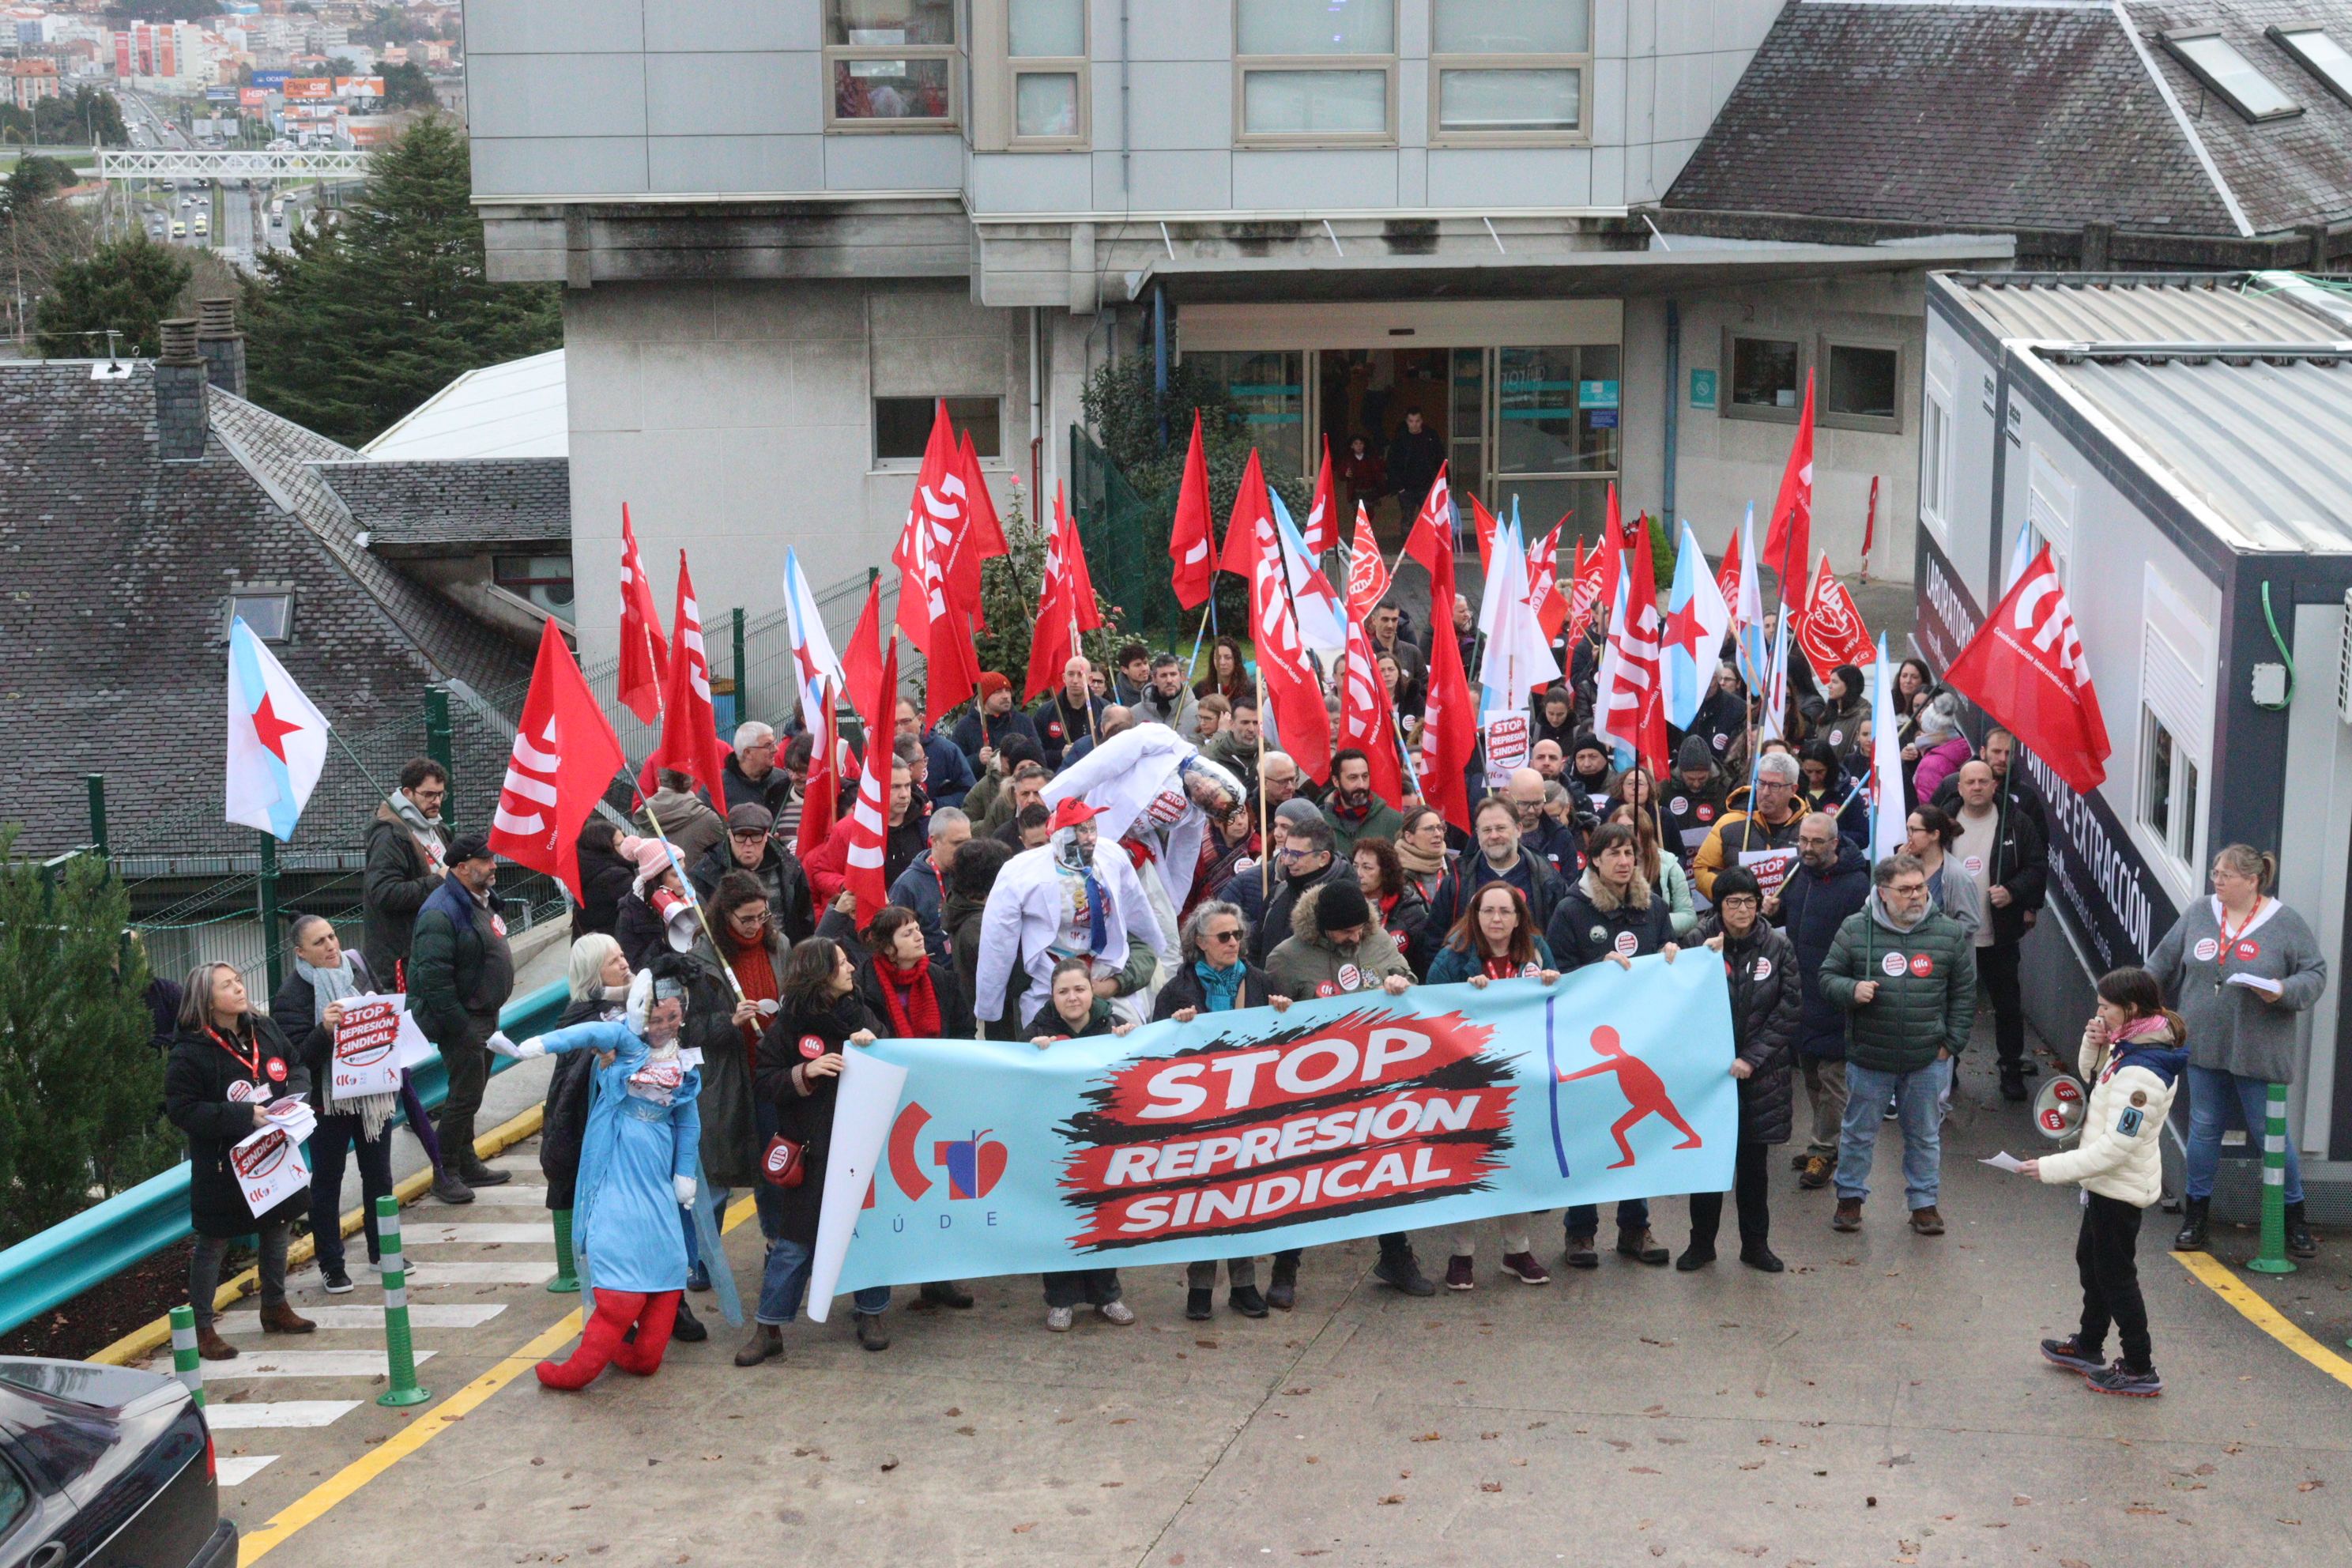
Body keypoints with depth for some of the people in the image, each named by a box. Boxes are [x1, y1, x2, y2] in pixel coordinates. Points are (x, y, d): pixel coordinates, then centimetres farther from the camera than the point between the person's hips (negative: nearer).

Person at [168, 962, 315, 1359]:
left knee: (278, 1228, 20)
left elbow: (297, 1065, 13)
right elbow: (181, 1109, -22)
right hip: (222, 1166, -7)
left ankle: (275, 1308, 38)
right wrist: (246, 1116, -26)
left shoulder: (265, 1030, 0)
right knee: (213, 1242, 3)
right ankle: (201, 1328, 14)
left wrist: (293, 1093, -10)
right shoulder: (189, 1052, -19)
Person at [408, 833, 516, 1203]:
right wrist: (461, 1027, -24)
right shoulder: (442, 913, -23)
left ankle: (468, 1165, 27)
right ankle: (447, 1174, 3)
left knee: (471, 1092, 17)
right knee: (465, 1094, -7)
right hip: (461, 1020, -10)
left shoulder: (482, 902, 10)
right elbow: (433, 978, -27)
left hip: (484, 1016, 10)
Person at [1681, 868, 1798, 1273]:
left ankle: (1756, 1243, 24)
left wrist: (1752, 1058, -10)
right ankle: (1702, 1242, 20)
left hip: (1760, 1073, 1)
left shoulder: (1778, 948, -3)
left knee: (1753, 1161, 11)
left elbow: (1789, 1010, -4)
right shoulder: (1700, 942, -6)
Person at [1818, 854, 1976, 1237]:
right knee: (1859, 1132, 13)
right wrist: (1851, 990, -19)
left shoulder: (1950, 933, -3)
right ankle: (1850, 1197, 29)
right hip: (1868, 1057, -1)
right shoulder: (1855, 930, -6)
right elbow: (1828, 977, 2)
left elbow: (1964, 994, 5)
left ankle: (1924, 1202, 28)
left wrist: (1952, 1043, 0)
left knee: (1925, 1134, 14)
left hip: (1927, 1060, 1)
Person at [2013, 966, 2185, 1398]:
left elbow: (2116, 1147, -30)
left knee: (2116, 1275, 2)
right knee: (2091, 1262, 25)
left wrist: (2053, 1168, -27)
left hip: (2121, 1188, -11)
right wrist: (2094, 1045, -3)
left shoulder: (2141, 1072, -29)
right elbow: (2093, 1075, 19)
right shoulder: (2130, 1047, 0)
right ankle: (2088, 1347, 42)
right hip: (2107, 1183, 11)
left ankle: (2139, 1370, 14)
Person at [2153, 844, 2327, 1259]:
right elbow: (2161, 965, 13)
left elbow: (2316, 973, -3)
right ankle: (2195, 1214, 24)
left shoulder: (2285, 924, -7)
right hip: (2204, 1046, 3)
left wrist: (2285, 991, -22)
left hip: (2258, 1051, -3)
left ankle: (2294, 1217, 22)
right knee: (2204, 1128, 11)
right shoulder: (2198, 915, 3)